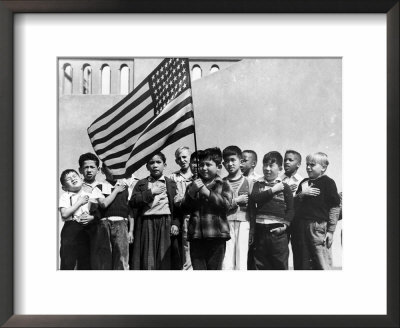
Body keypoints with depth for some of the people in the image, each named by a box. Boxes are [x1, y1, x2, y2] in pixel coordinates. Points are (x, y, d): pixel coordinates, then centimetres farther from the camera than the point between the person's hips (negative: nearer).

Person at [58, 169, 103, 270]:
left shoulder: (91, 192, 8)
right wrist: (79, 202, -9)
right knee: (68, 261, -3)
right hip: (71, 229, -2)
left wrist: (92, 217, -10)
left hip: (88, 229, 2)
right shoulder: (65, 196, 3)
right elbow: (64, 214, -13)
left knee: (86, 263, 9)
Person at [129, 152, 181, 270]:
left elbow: (177, 206, 5)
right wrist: (151, 192, -6)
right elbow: (132, 202, 0)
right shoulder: (141, 184, 15)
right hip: (146, 224, 1)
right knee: (147, 260, -2)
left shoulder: (171, 184, 13)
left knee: (165, 260, -2)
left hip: (166, 224, 0)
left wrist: (176, 224, -8)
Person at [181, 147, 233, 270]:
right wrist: (191, 193, -10)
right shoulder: (193, 185, 15)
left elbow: (226, 204, -10)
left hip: (216, 236, -2)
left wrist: (207, 192, -16)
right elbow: (185, 209, 8)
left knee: (215, 268, 4)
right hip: (196, 236, 2)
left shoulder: (223, 185, 8)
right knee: (197, 268, 1)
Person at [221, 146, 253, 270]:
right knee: (226, 264, -4)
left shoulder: (248, 182, 10)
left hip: (243, 223, 0)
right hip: (226, 223, 0)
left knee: (241, 264, -1)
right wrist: (236, 201, -5)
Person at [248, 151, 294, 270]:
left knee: (280, 264, 2)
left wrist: (285, 225, -10)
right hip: (260, 230, 2)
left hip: (278, 231, -2)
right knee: (259, 264, 11)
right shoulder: (258, 184, 9)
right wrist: (273, 190, -10)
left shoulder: (284, 187, 3)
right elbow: (254, 197, -10)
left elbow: (290, 209, 1)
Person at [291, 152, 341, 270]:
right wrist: (302, 194, -5)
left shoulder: (328, 182, -3)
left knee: (322, 265, -5)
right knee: (301, 264, 12)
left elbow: (335, 208, -6)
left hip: (319, 226, -6)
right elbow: (293, 203, 14)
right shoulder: (304, 183, 15)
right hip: (301, 227, 6)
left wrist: (331, 230, -9)